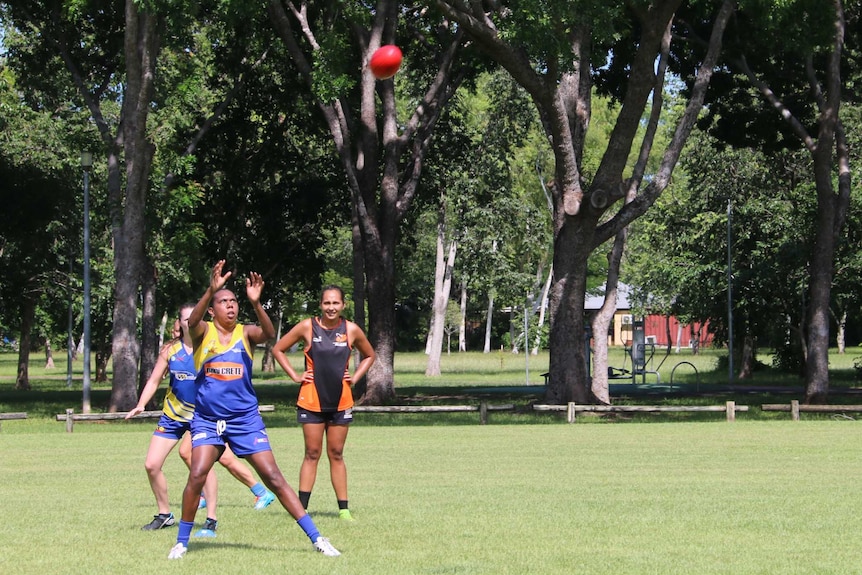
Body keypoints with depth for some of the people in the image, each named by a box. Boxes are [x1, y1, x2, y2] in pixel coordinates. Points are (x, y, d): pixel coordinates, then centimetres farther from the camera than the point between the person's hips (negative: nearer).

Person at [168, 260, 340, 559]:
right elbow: (192, 321, -25)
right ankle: (181, 541, 2)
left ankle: (316, 538, 1)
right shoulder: (203, 332, -1)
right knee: (197, 476, -16)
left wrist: (255, 302, -38)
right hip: (207, 419, 0)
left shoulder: (245, 332, 1)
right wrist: (211, 290, -39)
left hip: (246, 419, 0)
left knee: (274, 477, -3)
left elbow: (269, 333, -21)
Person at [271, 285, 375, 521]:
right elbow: (278, 349, 5)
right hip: (312, 401, -2)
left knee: (336, 454, 7)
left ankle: (343, 508, 8)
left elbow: (369, 355, 18)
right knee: (312, 453, -1)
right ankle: (302, 508, 2)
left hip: (340, 402, 2)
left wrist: (354, 377, 5)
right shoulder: (307, 327, -4)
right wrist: (295, 375, -2)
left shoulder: (351, 330, 1)